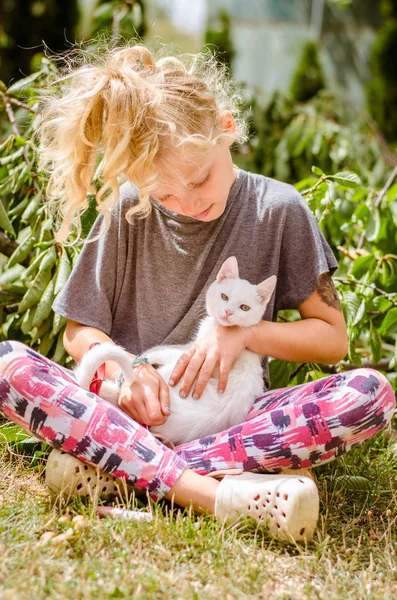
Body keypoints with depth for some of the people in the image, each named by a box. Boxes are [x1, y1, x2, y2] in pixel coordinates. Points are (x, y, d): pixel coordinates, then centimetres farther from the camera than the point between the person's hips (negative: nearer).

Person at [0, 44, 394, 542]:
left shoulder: (279, 210, -1)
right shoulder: (127, 211, 1)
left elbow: (332, 338, 5)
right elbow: (79, 332, 7)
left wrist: (246, 333, -11)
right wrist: (124, 370, -14)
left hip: (230, 415, 0)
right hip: (138, 409, 1)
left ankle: (121, 470, -31)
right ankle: (212, 491, -40)